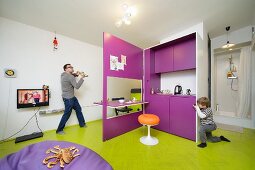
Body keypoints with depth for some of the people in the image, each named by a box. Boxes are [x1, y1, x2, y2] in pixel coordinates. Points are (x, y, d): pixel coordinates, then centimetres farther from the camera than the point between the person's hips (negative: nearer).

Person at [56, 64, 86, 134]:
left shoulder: (64, 75, 9)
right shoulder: (70, 76, -20)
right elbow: (77, 86, -22)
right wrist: (81, 78, -15)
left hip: (71, 97, 10)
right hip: (68, 98, -10)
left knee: (78, 109, 17)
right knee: (67, 114, 0)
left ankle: (82, 124, 30)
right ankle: (59, 130, 18)